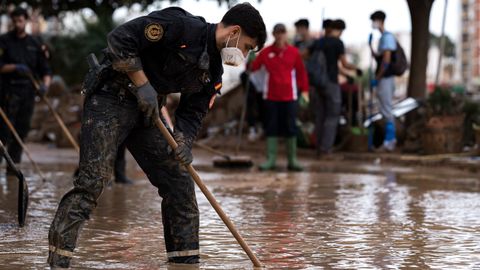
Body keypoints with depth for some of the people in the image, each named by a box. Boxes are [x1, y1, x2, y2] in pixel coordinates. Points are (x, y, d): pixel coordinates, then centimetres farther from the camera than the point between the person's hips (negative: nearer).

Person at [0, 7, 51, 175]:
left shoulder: (34, 44, 12)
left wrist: (45, 84, -9)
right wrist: (14, 67, -20)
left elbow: (45, 69, 10)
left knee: (22, 130, 4)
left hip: (28, 92, 4)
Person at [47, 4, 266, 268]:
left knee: (179, 181, 7)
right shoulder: (183, 26, -18)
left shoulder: (213, 70, 8)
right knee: (93, 179, -17)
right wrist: (142, 84, -19)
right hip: (111, 98, -9)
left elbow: (192, 112, 10)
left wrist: (182, 142, -10)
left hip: (149, 111, 9)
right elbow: (119, 38, -21)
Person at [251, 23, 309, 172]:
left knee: (290, 128, 2)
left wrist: (304, 90, 3)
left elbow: (301, 71, 6)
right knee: (271, 128, 3)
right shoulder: (266, 52, 3)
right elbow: (254, 66, -2)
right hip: (271, 96, 0)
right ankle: (271, 160, 9)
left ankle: (292, 160, 8)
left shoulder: (293, 52, 4)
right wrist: (249, 65, -24)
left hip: (289, 96, 0)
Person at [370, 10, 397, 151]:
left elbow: (386, 60, -20)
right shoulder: (384, 37, 17)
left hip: (385, 79, -10)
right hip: (384, 79, 10)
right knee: (387, 111, 13)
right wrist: (370, 46, 13)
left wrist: (377, 78, -17)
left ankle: (389, 142, -5)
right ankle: (390, 140, 19)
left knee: (386, 111, -7)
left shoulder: (387, 37, -13)